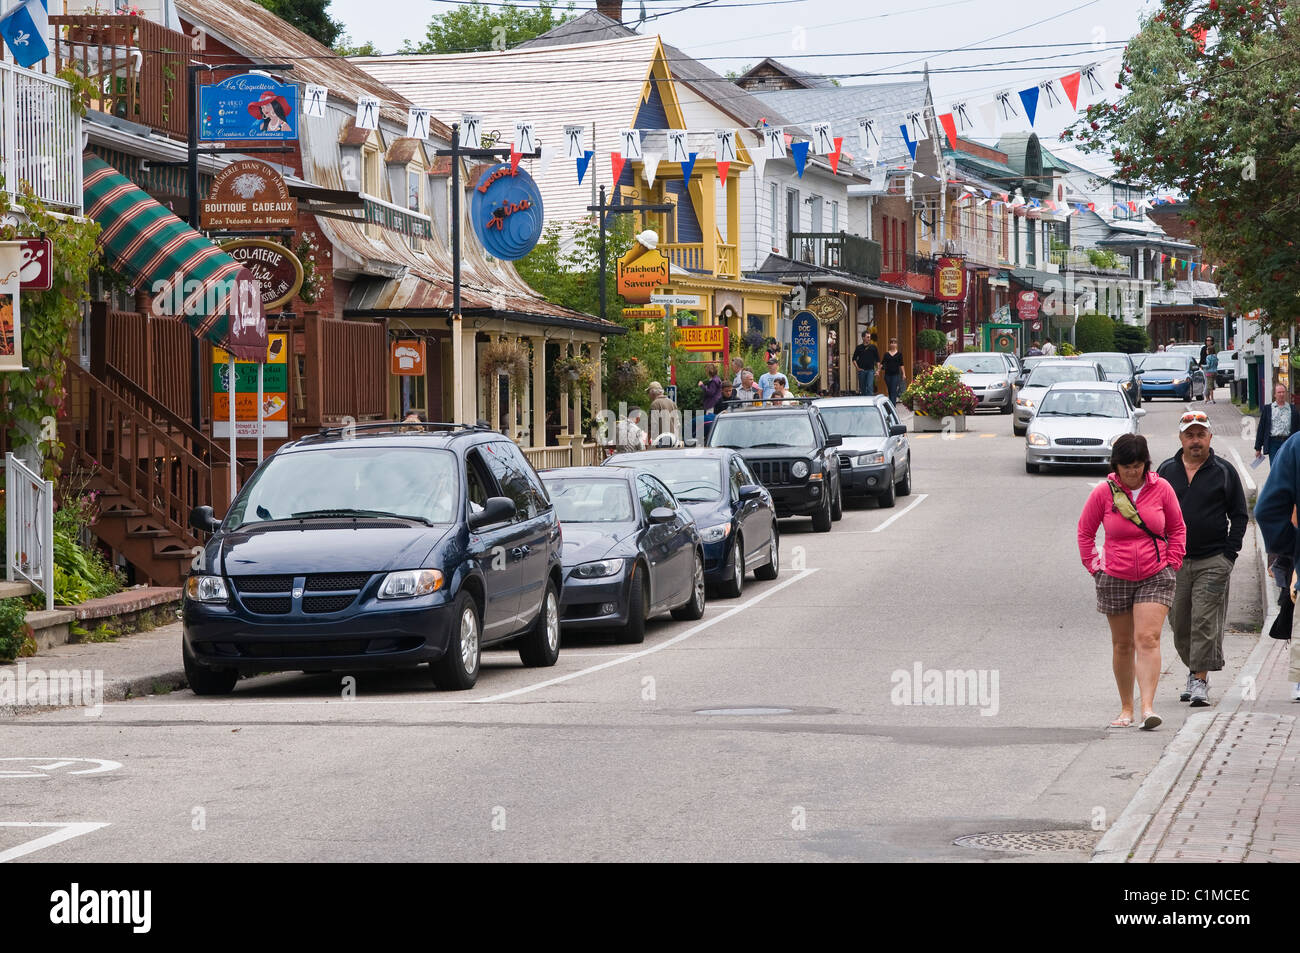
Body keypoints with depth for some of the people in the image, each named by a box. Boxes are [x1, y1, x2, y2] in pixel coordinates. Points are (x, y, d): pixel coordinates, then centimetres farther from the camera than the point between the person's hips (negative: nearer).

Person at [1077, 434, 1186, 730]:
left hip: (1155, 577, -1)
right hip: (1115, 579, 1)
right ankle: (1126, 708, 19)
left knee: (1148, 639, -14)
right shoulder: (1103, 492, -3)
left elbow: (1177, 528, 12)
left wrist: (1172, 563, 4)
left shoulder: (1160, 488, -1)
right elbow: (1085, 532, 9)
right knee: (1122, 644, 9)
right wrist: (1095, 567, 3)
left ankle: (1148, 706, -19)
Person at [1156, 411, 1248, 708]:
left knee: (1205, 623, -9)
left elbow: (1239, 515, 6)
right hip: (1173, 561, 3)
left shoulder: (1224, 471, 3)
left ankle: (1200, 680, -7)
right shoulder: (1166, 471, 9)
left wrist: (1229, 554, -3)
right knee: (1179, 623, 8)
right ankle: (1194, 669, 26)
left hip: (1212, 562, -3)